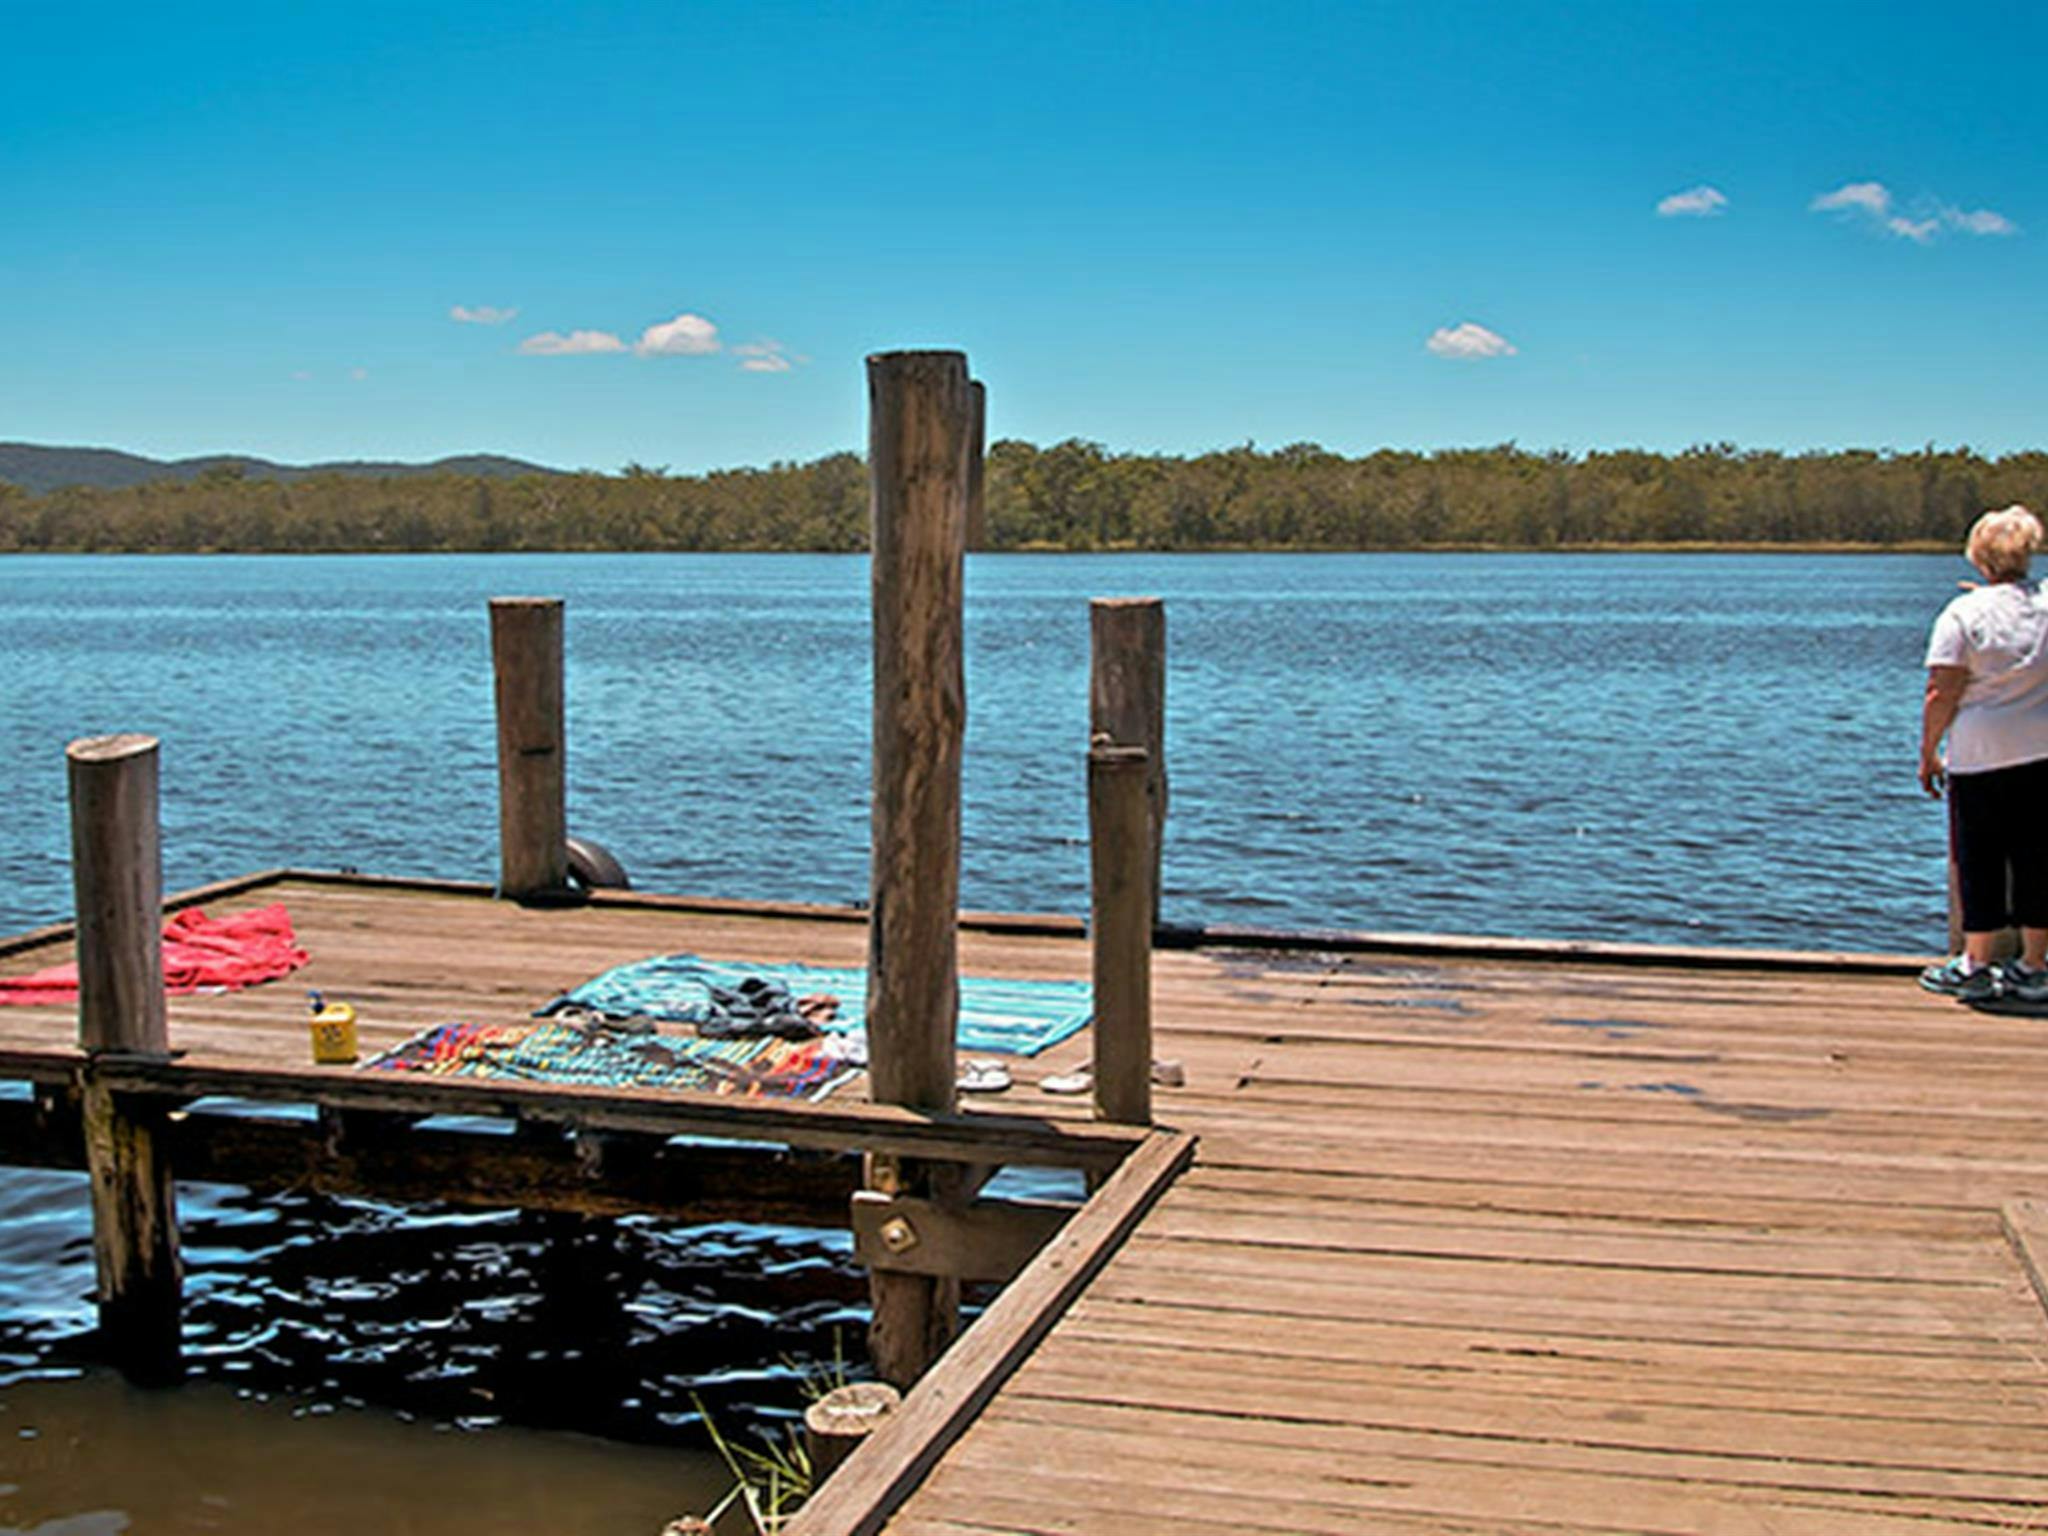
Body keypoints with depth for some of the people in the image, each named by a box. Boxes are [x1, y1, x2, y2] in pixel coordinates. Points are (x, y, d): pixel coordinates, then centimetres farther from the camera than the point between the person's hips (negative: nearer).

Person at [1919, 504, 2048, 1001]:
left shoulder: (1963, 614, -8)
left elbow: (1942, 694, -11)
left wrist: (1928, 754, -2)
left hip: (1981, 756, -3)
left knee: (1980, 862, 5)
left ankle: (1975, 967, 11)